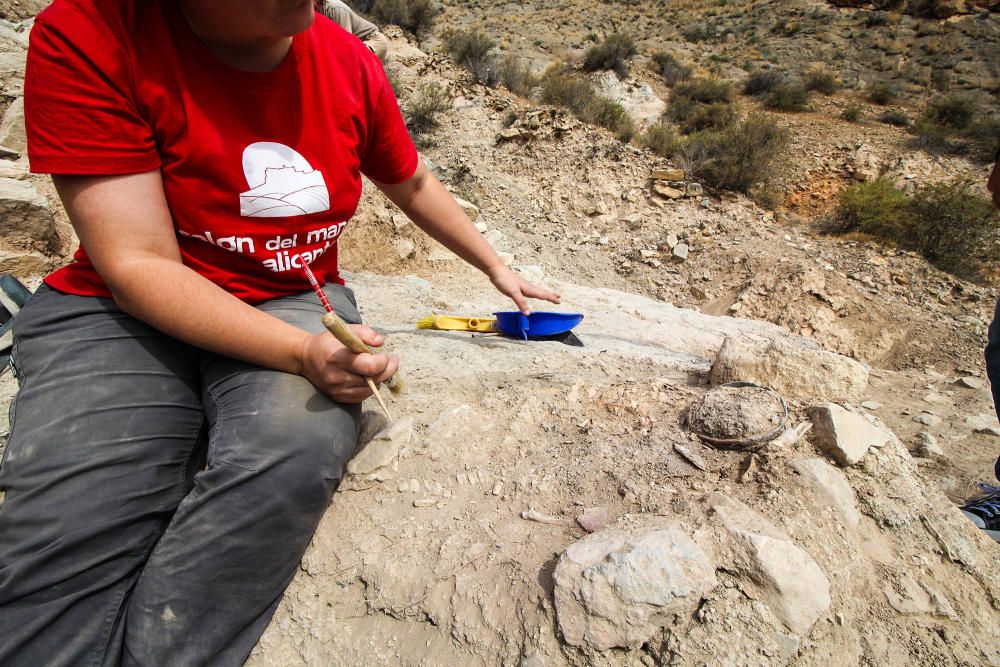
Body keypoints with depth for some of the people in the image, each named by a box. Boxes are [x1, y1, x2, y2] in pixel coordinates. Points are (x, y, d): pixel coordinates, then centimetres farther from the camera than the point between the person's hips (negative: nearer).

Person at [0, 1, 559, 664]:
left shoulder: (352, 65, -2)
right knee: (65, 534, -27)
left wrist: (497, 269, 19)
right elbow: (138, 266, -19)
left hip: (297, 304, 2)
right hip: (123, 311, -1)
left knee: (297, 454, -31)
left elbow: (414, 186, 16)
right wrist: (302, 352, -31)